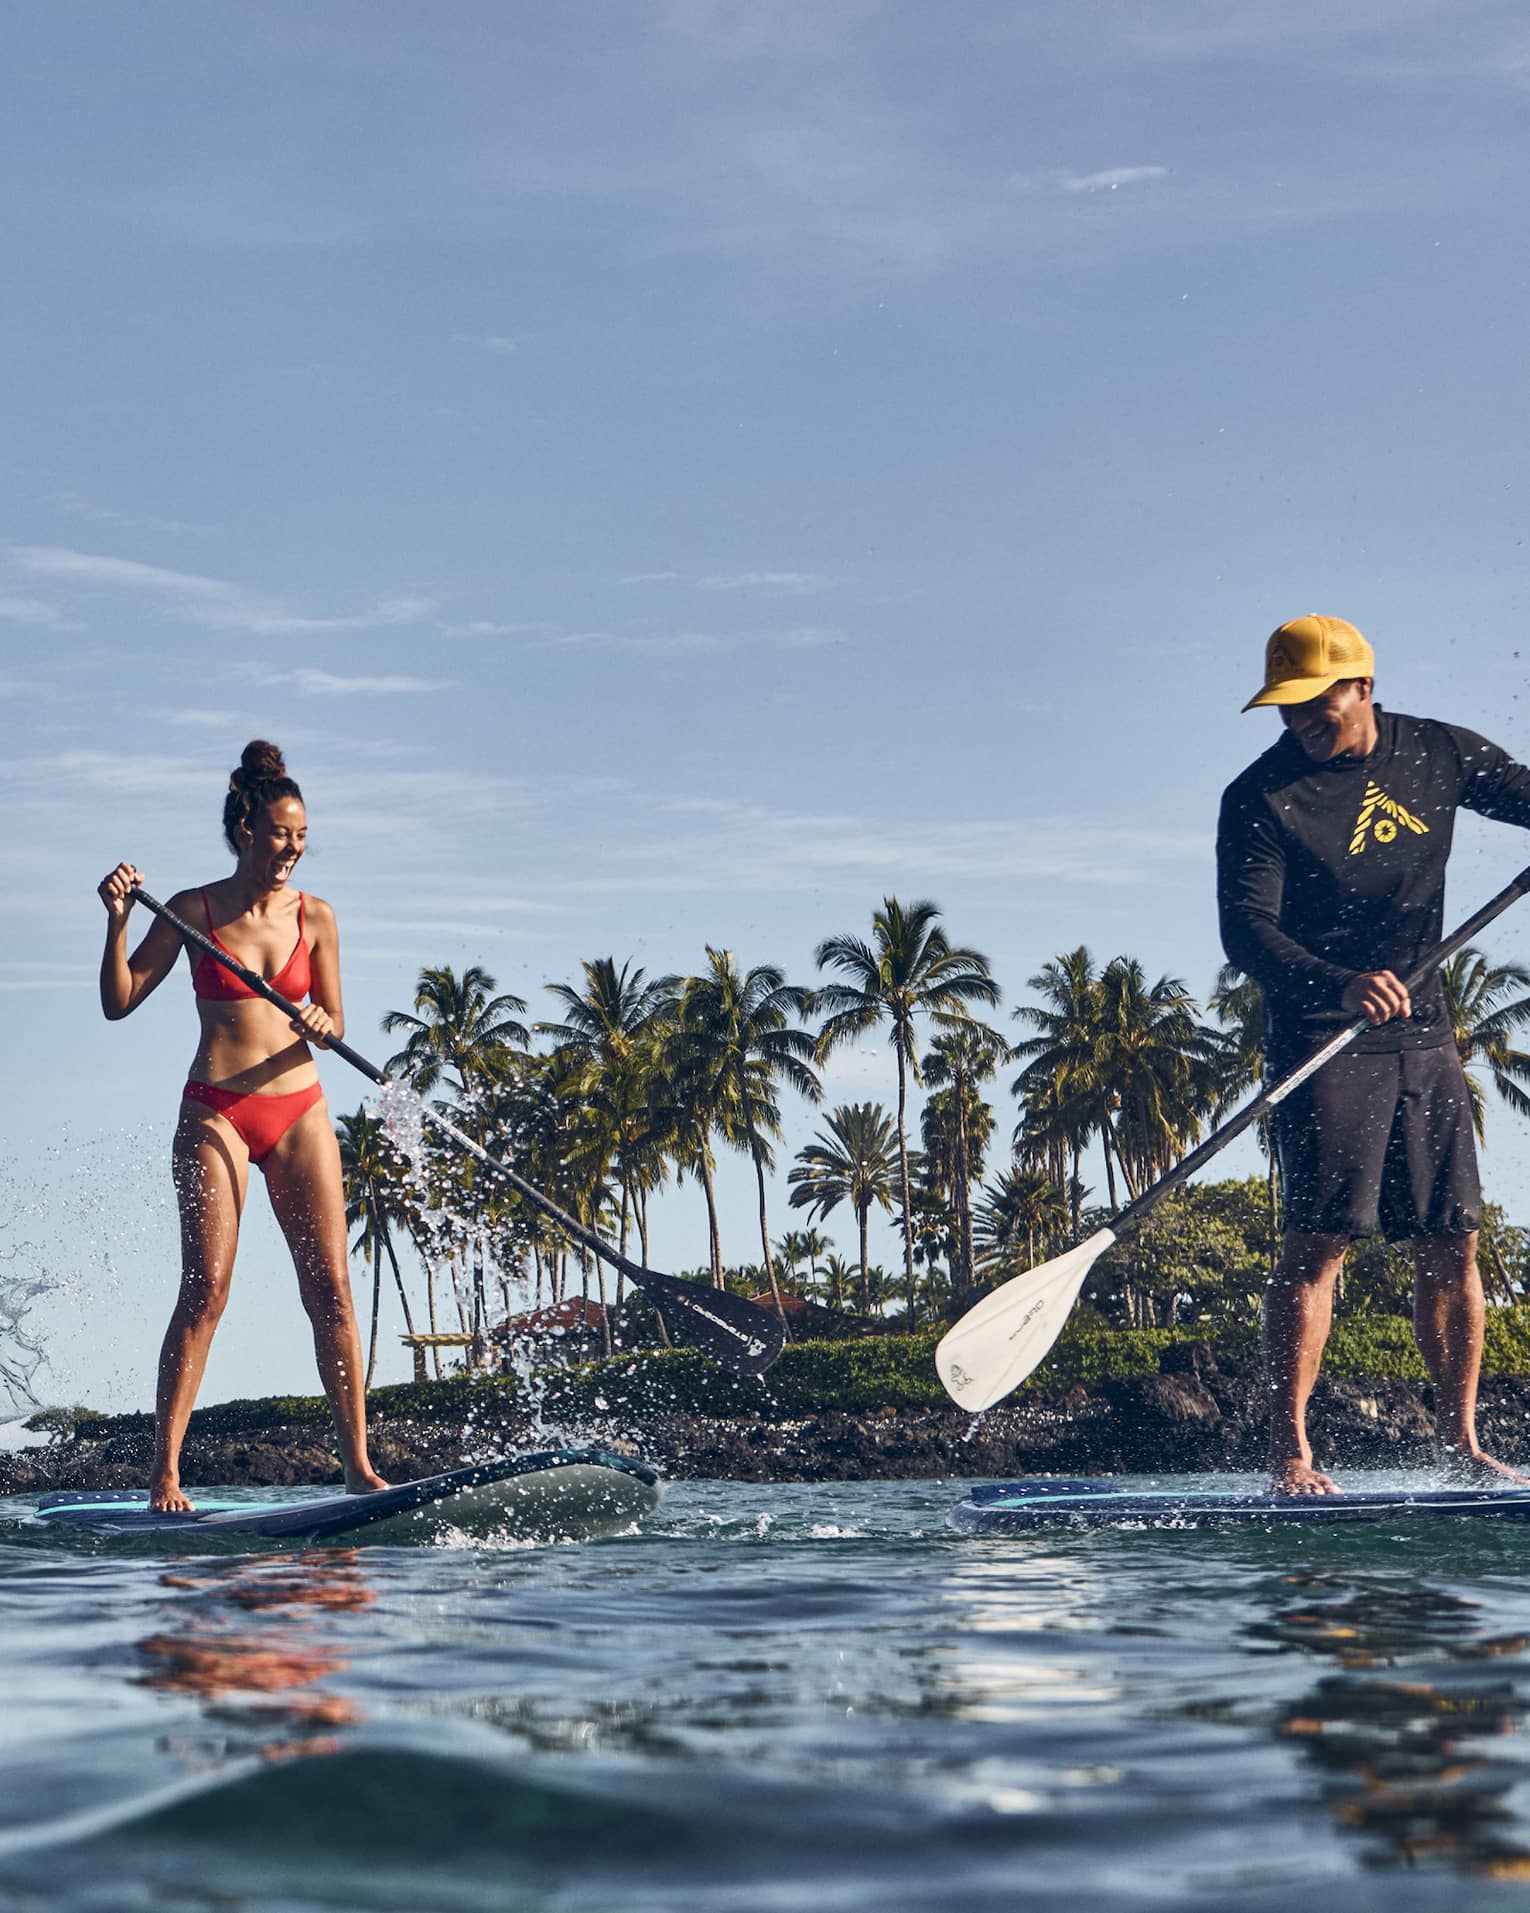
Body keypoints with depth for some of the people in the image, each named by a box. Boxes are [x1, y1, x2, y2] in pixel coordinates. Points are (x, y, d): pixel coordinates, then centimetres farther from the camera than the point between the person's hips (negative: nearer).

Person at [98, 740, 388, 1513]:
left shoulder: (314, 917, 7)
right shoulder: (193, 911, 0)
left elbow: (333, 1025, 9)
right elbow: (119, 1002, 0)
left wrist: (320, 1025, -14)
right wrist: (119, 921, -14)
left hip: (298, 1112, 3)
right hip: (215, 1110, -3)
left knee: (331, 1289, -2)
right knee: (206, 1290, -11)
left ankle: (358, 1464, 2)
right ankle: (164, 1473, -8)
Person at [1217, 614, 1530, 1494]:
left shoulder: (1439, 754, 5)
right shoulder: (1262, 798, -9)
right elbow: (1246, 928, -18)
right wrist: (1337, 984, -35)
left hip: (1424, 1034, 5)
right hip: (1321, 1039, -5)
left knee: (1453, 1241, 5)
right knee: (1320, 1238, -12)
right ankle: (1290, 1451, -12)